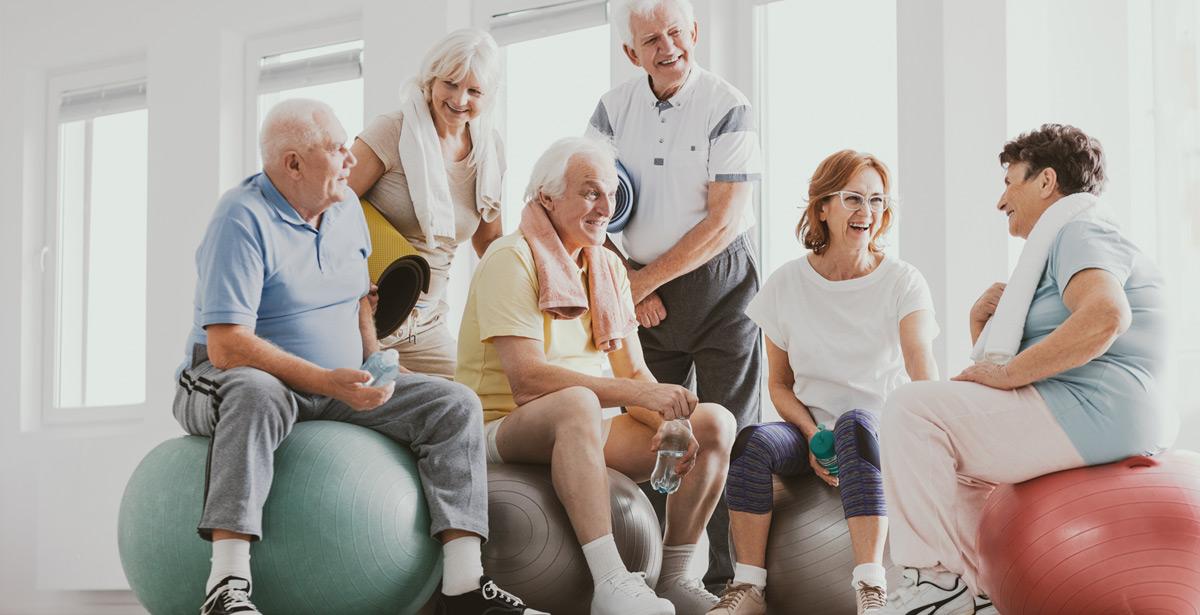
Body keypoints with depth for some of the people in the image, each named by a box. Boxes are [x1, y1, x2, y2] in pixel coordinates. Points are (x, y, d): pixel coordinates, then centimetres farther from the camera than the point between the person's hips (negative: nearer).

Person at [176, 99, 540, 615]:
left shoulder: (346, 209, 9)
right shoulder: (244, 219, -17)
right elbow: (226, 346, -25)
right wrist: (329, 382, -31)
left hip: (340, 388, 7)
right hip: (231, 381, -7)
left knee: (454, 405, -9)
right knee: (256, 392, -42)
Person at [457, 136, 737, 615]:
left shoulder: (608, 267, 11)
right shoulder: (511, 260, -13)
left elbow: (633, 373, 7)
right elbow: (527, 380, -25)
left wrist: (667, 421, -16)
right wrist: (638, 393, -31)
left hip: (579, 433, 8)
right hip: (502, 432, -8)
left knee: (714, 423, -6)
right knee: (576, 403, -39)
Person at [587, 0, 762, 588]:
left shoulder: (727, 108, -8)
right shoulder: (613, 109, 5)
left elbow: (724, 220, -13)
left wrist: (648, 278, -11)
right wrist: (627, 285, -5)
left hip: (717, 281, -4)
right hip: (641, 289, 4)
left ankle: (731, 578, -1)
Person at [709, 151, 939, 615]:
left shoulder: (903, 282, -4)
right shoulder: (787, 285, 2)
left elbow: (921, 368, -19)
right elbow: (779, 384, 7)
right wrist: (812, 436, -12)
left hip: (881, 431, -2)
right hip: (810, 429, 2)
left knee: (854, 423, -37)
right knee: (752, 441, -30)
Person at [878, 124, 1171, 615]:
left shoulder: (1081, 234, -5)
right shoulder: (1060, 245, 28)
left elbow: (1106, 316, -29)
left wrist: (1008, 373, -23)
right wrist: (982, 323, 8)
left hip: (1091, 413, -11)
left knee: (912, 408, -16)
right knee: (957, 448, 27)